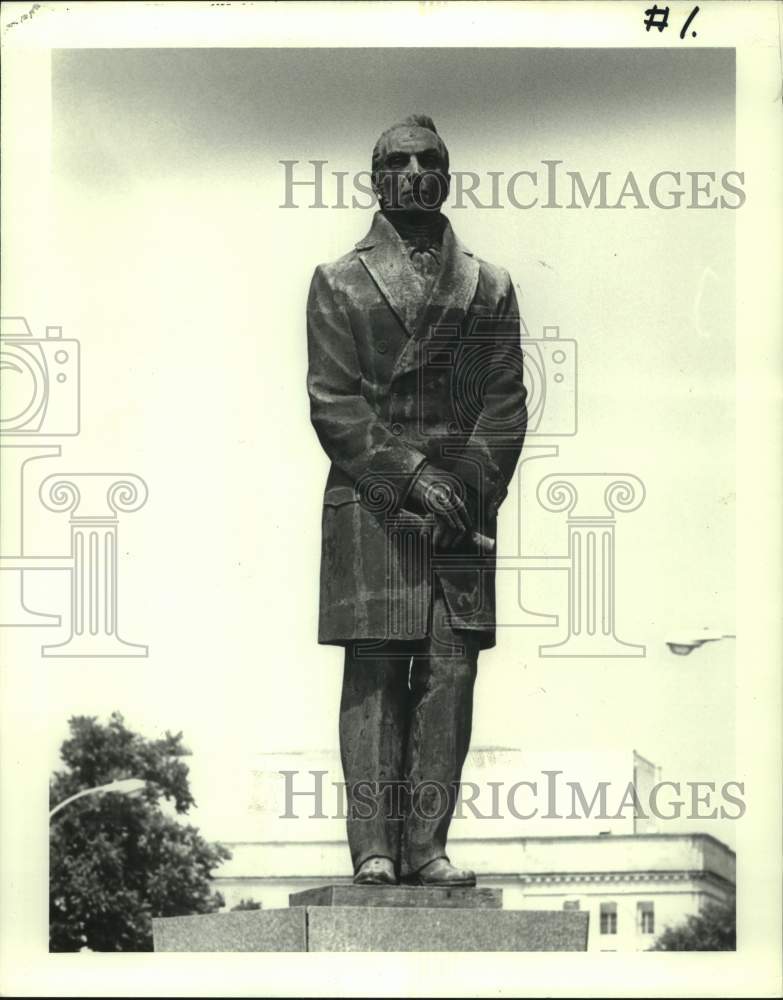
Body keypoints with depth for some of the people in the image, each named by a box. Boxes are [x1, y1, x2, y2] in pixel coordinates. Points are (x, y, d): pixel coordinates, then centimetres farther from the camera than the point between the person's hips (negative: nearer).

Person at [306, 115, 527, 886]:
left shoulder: (489, 288, 14)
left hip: (462, 509, 2)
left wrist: (467, 489, -7)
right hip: (370, 501, -2)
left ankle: (427, 845, 2)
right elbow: (332, 401, -1)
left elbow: (506, 405, 8)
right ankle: (374, 847, -1)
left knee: (451, 674, -3)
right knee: (375, 674, -4)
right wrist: (410, 478, -12)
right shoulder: (337, 282, 8)